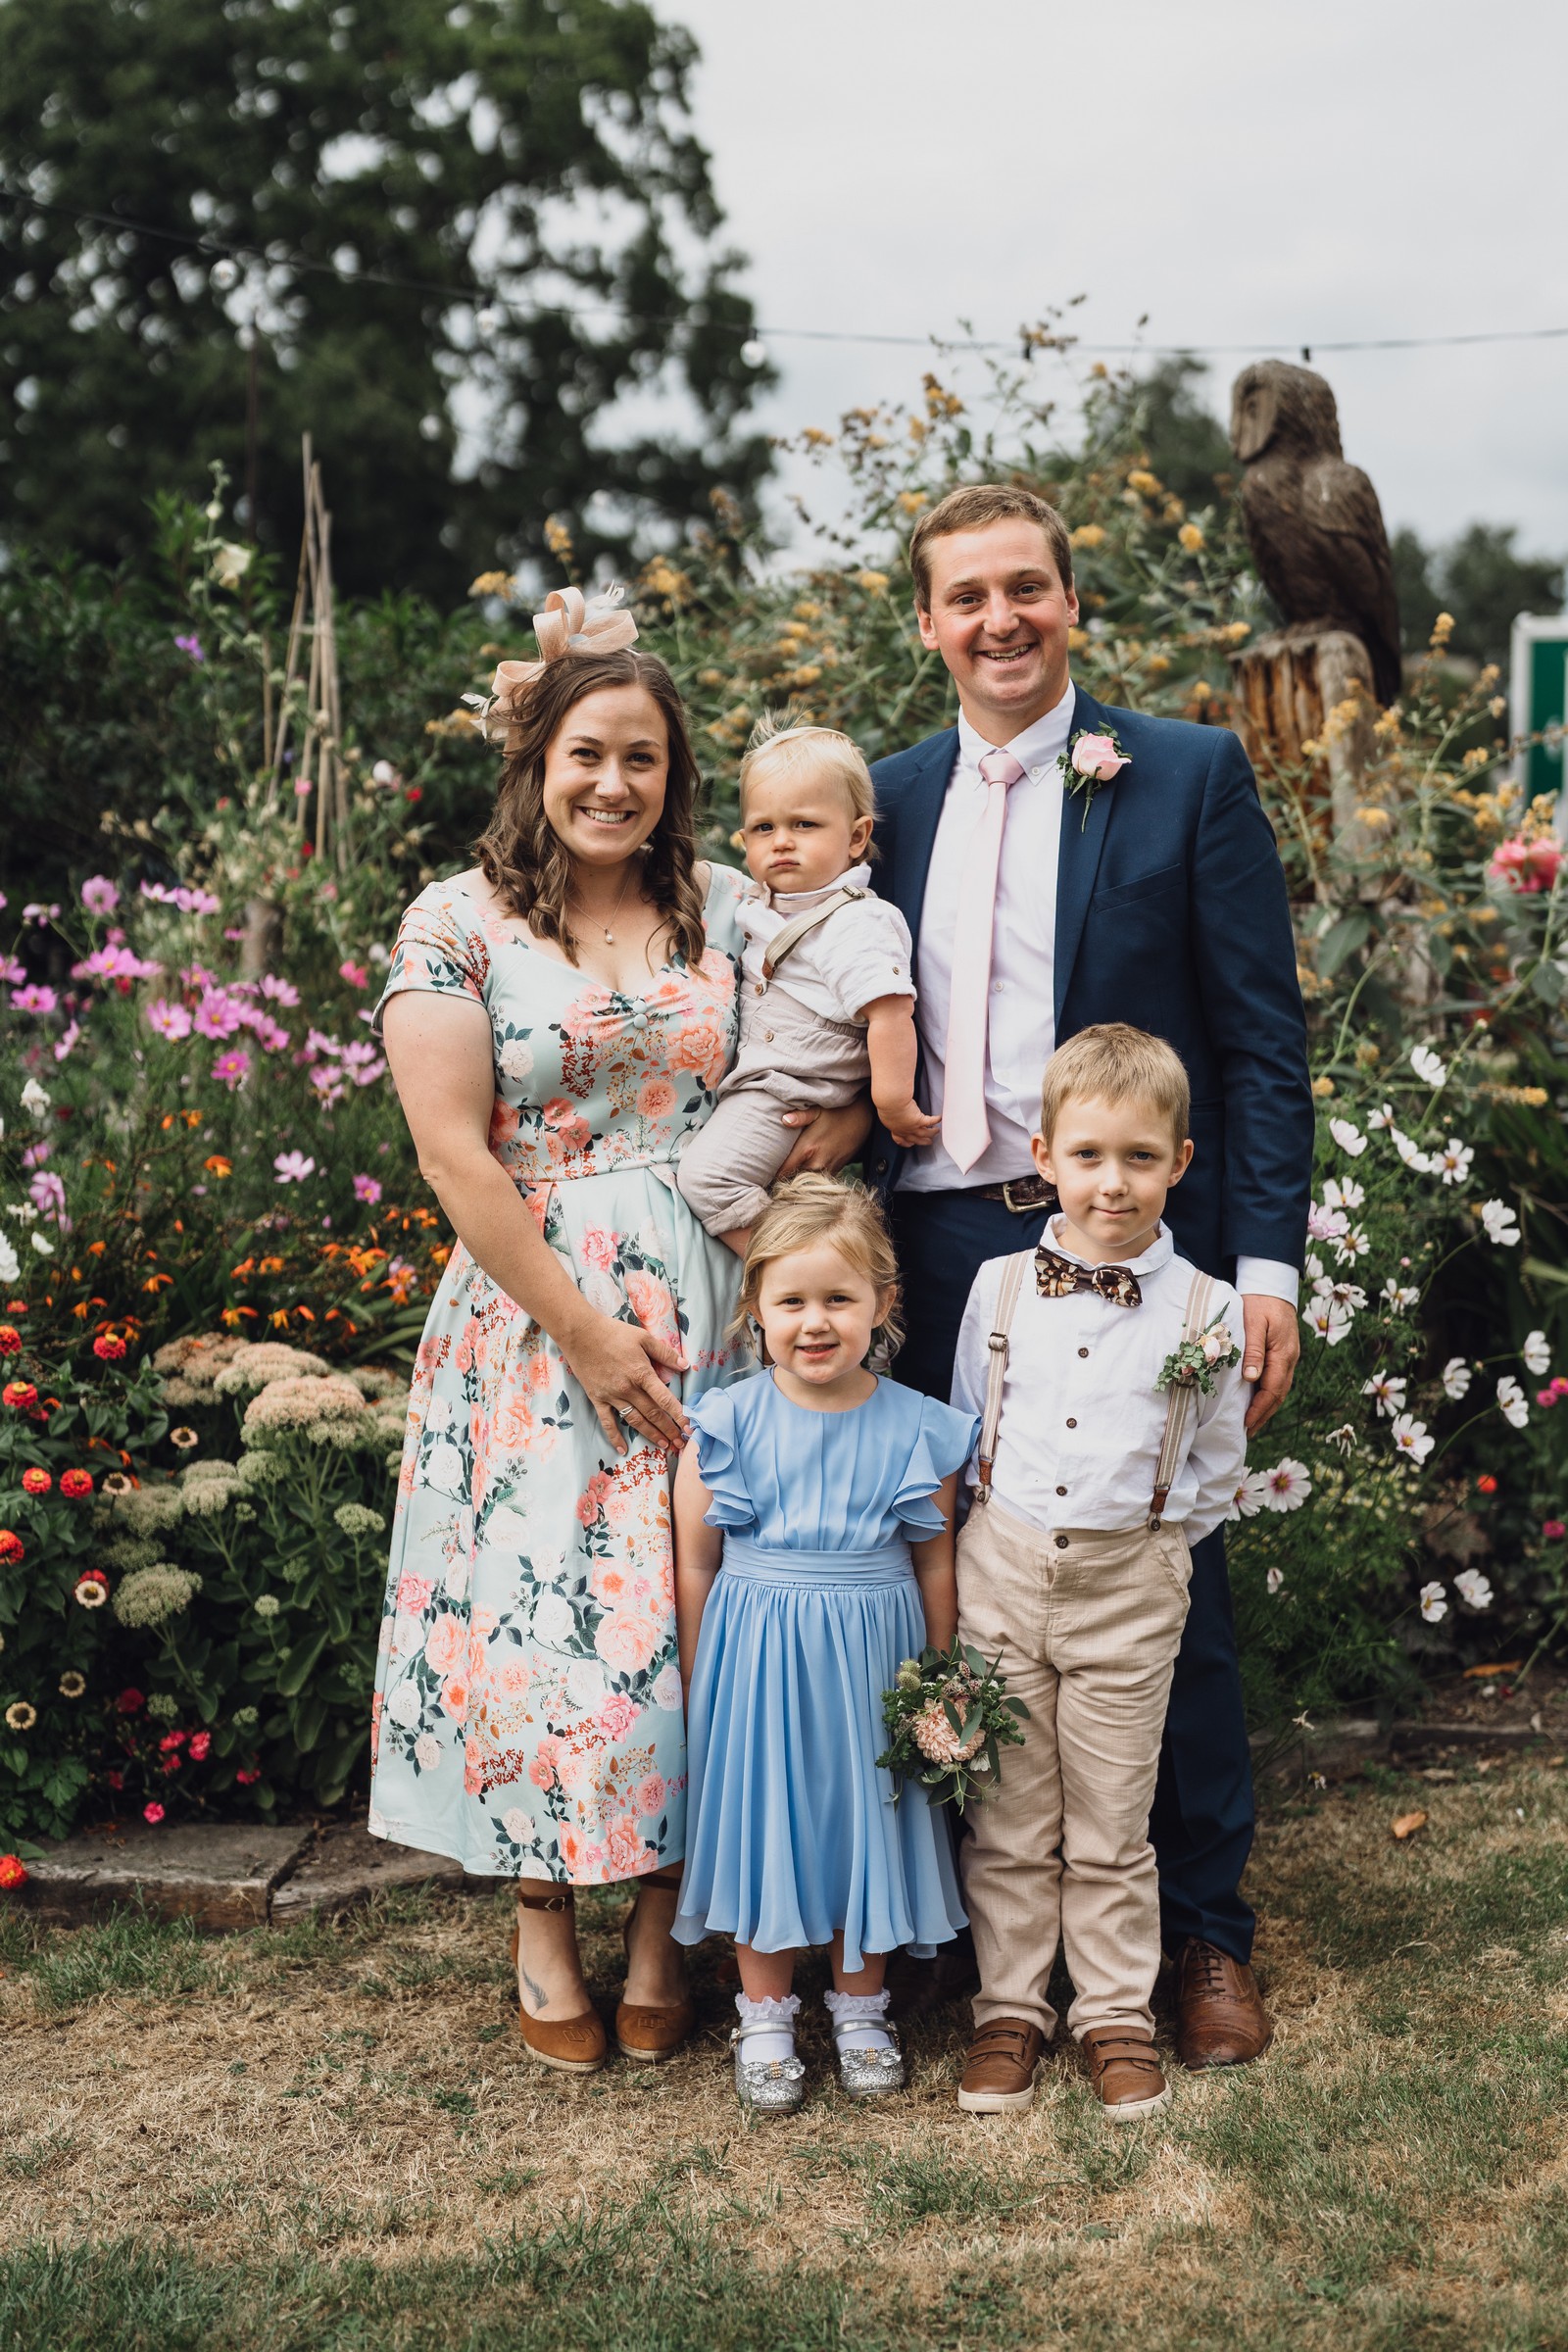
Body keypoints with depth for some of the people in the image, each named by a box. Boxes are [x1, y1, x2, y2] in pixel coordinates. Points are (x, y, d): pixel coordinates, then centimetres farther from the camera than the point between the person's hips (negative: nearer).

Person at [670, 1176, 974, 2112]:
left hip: (872, 1662, 1)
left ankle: (862, 2002, 32)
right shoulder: (728, 1425, -8)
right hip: (756, 1659, -1)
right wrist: (699, 1686, 2)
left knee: (867, 1820, 11)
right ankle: (765, 2015, 27)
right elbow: (695, 1564, -1)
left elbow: (935, 1563, 4)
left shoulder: (917, 1430, -5)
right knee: (763, 1820, 8)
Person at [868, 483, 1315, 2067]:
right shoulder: (891, 801, 10)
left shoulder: (1188, 776, 0)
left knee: (1171, 1594, 6)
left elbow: (1262, 1036, -2)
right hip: (946, 1258, 3)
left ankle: (1206, 1932, 21)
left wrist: (1266, 1264, -9)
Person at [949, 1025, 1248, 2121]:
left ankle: (1118, 2014, 24)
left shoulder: (1207, 1311, -4)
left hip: (1129, 1588, -1)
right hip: (1000, 1569, 2)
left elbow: (1215, 1472, 6)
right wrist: (1002, 1525, 6)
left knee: (1110, 1829, 9)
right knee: (1007, 1819, 9)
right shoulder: (1001, 1288, 1)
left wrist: (1144, 1540, -1)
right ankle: (1011, 2007, 24)